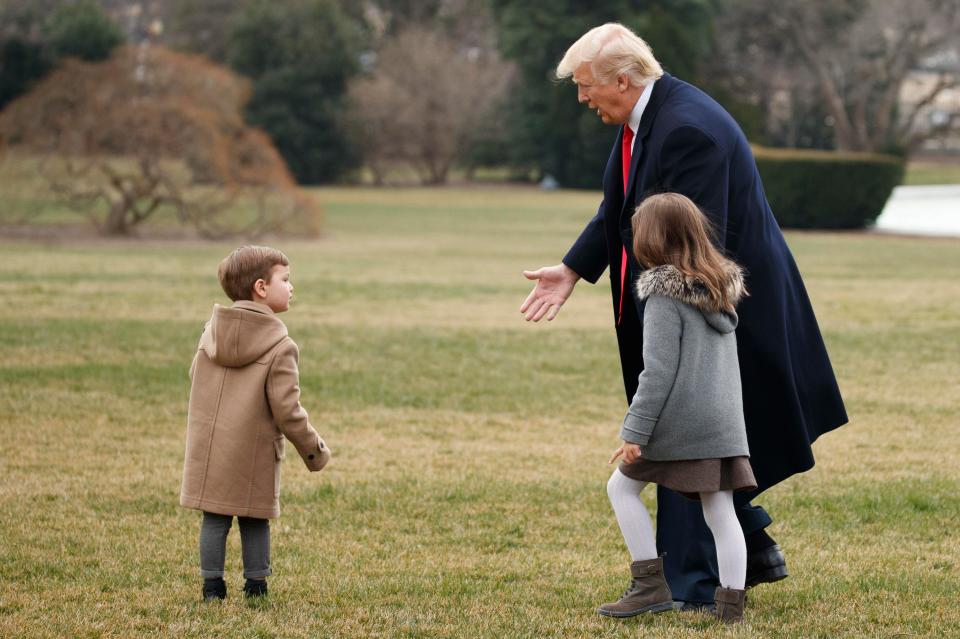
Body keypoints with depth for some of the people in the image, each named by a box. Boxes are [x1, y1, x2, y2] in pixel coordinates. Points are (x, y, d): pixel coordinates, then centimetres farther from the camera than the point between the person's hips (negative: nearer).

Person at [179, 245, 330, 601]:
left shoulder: (211, 333, 2)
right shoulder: (280, 348, -14)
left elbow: (195, 379, 15)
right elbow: (287, 411, -14)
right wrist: (314, 450, -1)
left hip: (208, 448, 4)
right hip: (253, 453, -4)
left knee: (214, 518, 9)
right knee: (254, 521, 8)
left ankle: (212, 587, 11)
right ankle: (256, 588, 14)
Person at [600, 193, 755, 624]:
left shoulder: (665, 294, -12)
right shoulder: (722, 288, 11)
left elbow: (658, 372, -16)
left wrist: (634, 433, -14)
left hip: (679, 422, -7)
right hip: (725, 422, 7)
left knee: (622, 487, 10)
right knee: (721, 512, 6)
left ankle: (650, 585, 6)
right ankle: (731, 607, 1)